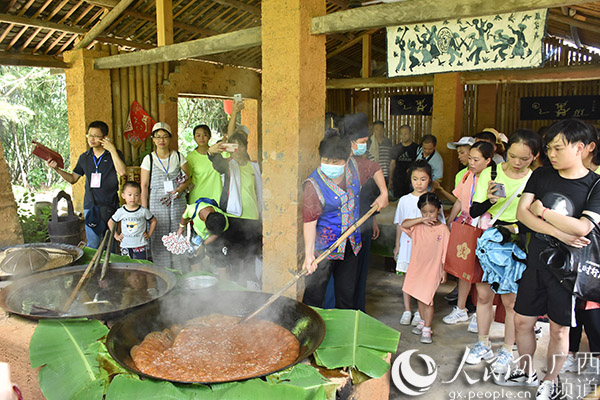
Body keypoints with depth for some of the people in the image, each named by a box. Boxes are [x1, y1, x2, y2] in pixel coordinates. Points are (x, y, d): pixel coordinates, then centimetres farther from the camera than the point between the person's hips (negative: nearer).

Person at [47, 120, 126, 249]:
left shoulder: (114, 154, -1)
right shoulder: (85, 157, 11)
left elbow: (122, 172, -20)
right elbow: (73, 178, 20)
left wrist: (112, 150, -19)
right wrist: (57, 169, 6)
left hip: (110, 206, -3)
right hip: (90, 205, 3)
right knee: (93, 245, -1)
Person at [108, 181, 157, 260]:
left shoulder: (143, 211, -5)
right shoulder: (121, 211, -1)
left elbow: (153, 221, 9)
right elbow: (110, 222, 13)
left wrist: (149, 234, 2)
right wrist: (116, 235, 7)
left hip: (140, 245, -1)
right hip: (125, 245, 1)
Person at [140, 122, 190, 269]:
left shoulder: (178, 157, 7)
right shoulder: (149, 159, 3)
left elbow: (188, 178, 10)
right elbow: (144, 186, 3)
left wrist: (179, 190, -10)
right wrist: (144, 210, -2)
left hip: (178, 204, 1)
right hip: (156, 204, -1)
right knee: (158, 239, -1)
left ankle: (179, 271, 12)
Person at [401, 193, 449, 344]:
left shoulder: (443, 229, -8)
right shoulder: (418, 226, -1)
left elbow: (445, 252, -4)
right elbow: (404, 225, -18)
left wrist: (444, 271, -3)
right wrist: (421, 219, -24)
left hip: (433, 270, -4)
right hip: (417, 267, 4)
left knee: (427, 299, -4)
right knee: (420, 297, 16)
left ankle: (427, 329, 7)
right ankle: (423, 322, 34)